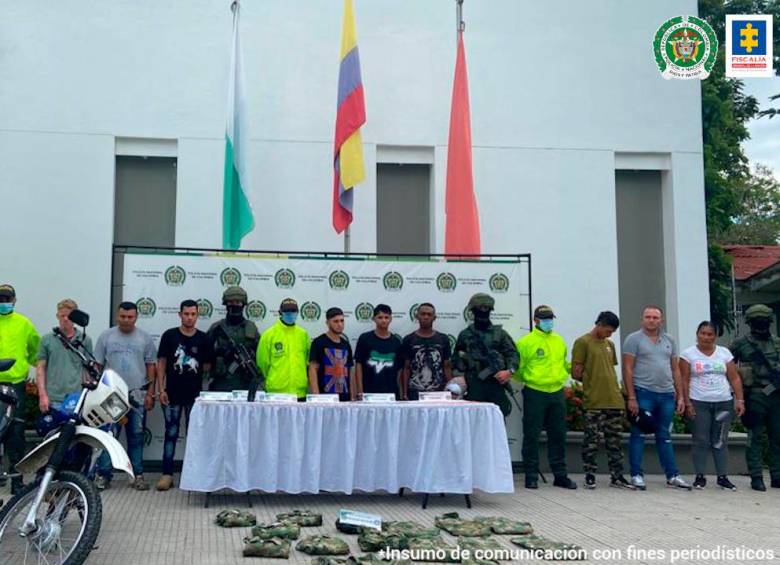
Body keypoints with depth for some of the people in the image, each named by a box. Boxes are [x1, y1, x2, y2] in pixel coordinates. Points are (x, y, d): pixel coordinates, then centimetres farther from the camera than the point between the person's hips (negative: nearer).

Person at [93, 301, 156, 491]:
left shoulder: (145, 338, 6)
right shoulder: (106, 336, 4)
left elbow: (150, 367, 7)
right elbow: (97, 366, 5)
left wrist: (150, 393, 1)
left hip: (138, 395, 1)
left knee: (136, 436, 7)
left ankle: (137, 475, 13)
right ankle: (103, 474, 3)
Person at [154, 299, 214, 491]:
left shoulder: (203, 339, 3)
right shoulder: (169, 335, 0)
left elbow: (207, 366, 11)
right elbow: (161, 363, 0)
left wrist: (197, 368, -8)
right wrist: (161, 389, -5)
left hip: (195, 394, 2)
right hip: (172, 394, -2)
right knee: (171, 433, 2)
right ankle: (167, 474, 6)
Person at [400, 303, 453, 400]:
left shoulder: (443, 339, 8)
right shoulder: (409, 340, 4)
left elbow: (447, 367, 9)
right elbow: (406, 369, 3)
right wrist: (404, 394, -3)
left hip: (438, 392, 1)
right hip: (415, 393, -1)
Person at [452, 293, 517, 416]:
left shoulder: (500, 333, 10)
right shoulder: (465, 335, 11)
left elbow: (512, 353, 4)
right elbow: (456, 360, 12)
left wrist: (509, 371, -13)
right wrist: (458, 378, -3)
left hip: (496, 384, 0)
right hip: (474, 385, 0)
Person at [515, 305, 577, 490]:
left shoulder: (559, 341, 13)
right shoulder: (526, 342, -5)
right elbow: (518, 368, -3)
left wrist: (572, 368, 5)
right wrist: (527, 378, -16)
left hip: (557, 393, 5)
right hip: (535, 393, -5)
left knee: (558, 435, 10)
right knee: (532, 436, 1)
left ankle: (560, 475, 20)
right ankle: (531, 476, 9)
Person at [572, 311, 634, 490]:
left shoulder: (609, 344, 17)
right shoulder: (582, 342, -4)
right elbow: (576, 373, -5)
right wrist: (592, 382, 5)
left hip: (615, 401, 6)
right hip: (594, 403, -6)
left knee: (615, 441, 9)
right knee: (591, 441, 0)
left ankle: (617, 477, 16)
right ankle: (590, 476, 8)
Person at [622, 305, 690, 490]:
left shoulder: (669, 340, 15)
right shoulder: (634, 339, -1)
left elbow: (675, 370, 16)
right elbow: (627, 369, -6)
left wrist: (680, 396, 10)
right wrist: (631, 397, -13)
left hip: (667, 394, 5)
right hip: (643, 393, -5)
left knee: (665, 437, 11)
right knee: (638, 435, 0)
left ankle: (673, 476, 15)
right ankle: (636, 475, 5)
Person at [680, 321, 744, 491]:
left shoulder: (724, 353, 9)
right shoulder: (688, 354, 1)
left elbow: (734, 378, 7)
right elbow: (684, 381, -2)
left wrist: (739, 399, -2)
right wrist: (687, 403, -8)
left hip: (724, 403, 2)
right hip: (699, 403, -2)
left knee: (721, 441, 4)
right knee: (701, 441, -1)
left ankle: (723, 477, 9)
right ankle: (700, 477, 5)